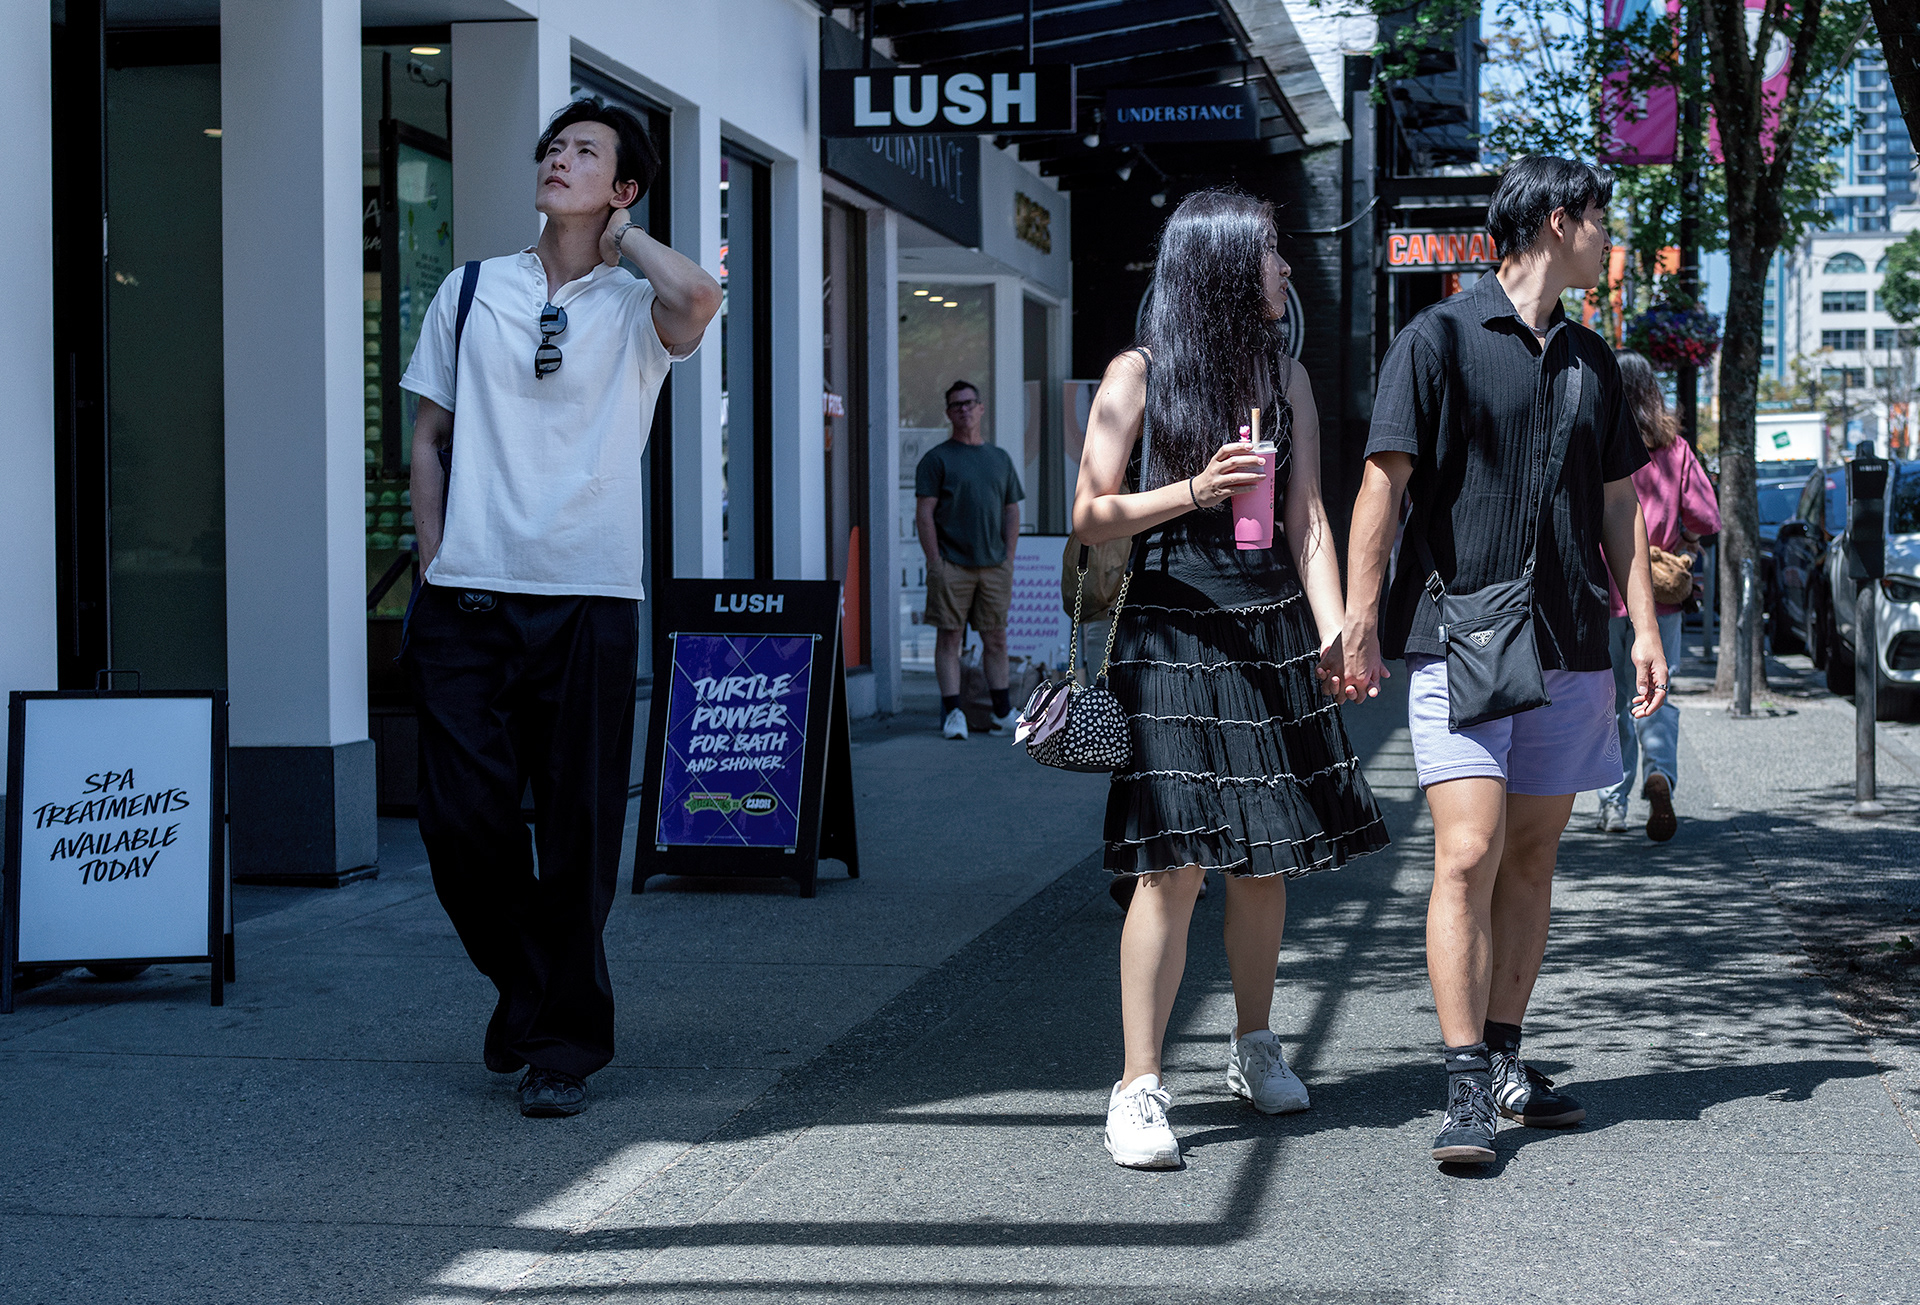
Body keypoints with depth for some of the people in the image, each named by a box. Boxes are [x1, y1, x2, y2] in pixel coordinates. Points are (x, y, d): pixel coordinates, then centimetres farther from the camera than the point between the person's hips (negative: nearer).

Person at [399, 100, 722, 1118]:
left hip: (588, 596, -2)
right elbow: (428, 436, 16)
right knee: (463, 821, -1)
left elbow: (697, 296, -21)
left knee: (577, 831, 0)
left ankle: (564, 1044, 13)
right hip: (467, 599, 2)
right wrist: (433, 567, 7)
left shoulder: (634, 308, 3)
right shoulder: (470, 292, 12)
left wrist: (620, 234, -3)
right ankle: (525, 983, 26)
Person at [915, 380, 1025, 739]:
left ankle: (1003, 712, 13)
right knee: (950, 637, -3)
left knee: (996, 638, 7)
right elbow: (924, 513, -4)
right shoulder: (937, 459, 1)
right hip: (951, 564, -4)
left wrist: (1009, 560, 7)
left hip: (994, 565, 4)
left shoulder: (1000, 458, 15)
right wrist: (934, 561, -12)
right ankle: (953, 713, -2)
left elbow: (1012, 512, 17)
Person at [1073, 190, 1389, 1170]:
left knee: (1266, 854, 9)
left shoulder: (1285, 378, 13)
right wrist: (1193, 491, -16)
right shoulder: (1140, 373, 1)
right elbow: (1089, 517, -2)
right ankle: (1139, 1088, -7)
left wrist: (1334, 632, -5)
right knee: (1174, 861, -11)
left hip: (1272, 633, 5)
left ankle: (1254, 1047, 27)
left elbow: (1308, 520, 8)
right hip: (1172, 635, -5)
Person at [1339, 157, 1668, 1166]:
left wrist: (1644, 628, 11)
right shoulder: (1440, 337, -2)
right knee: (1468, 855, -12)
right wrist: (1359, 617, -11)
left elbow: (1619, 506, 20)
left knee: (1533, 856, 8)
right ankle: (1467, 1090, -11)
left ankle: (1504, 1061, 18)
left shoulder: (1590, 360, 17)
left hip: (1567, 645, 6)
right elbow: (1384, 480, -6)